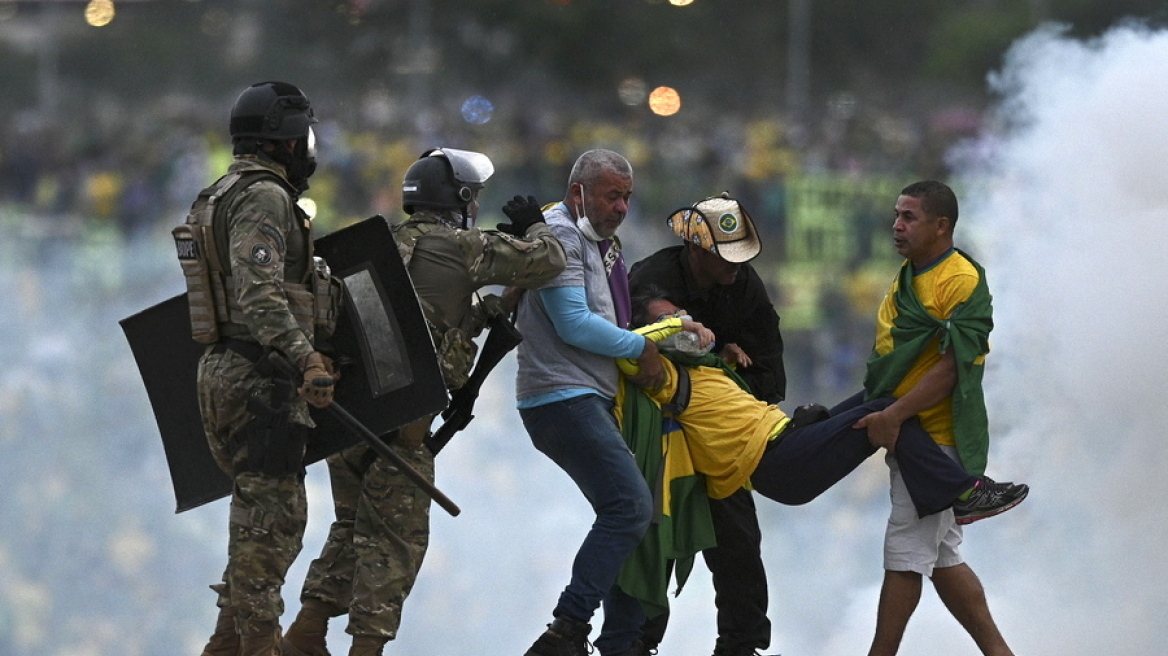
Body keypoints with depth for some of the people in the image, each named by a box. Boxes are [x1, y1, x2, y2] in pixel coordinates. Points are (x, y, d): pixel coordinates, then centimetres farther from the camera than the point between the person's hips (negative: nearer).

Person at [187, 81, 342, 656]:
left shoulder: (225, 195, 19)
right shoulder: (263, 198, -14)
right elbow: (258, 294, -26)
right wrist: (305, 355, -32)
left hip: (222, 371, 10)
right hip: (256, 376, -10)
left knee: (259, 510, 15)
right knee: (274, 513, -8)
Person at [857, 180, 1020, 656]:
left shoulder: (962, 281, -15)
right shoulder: (907, 278, 15)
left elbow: (952, 367, -21)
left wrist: (895, 415, -24)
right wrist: (870, 408, 14)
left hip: (936, 436, -10)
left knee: (905, 553, -7)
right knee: (942, 558, 12)